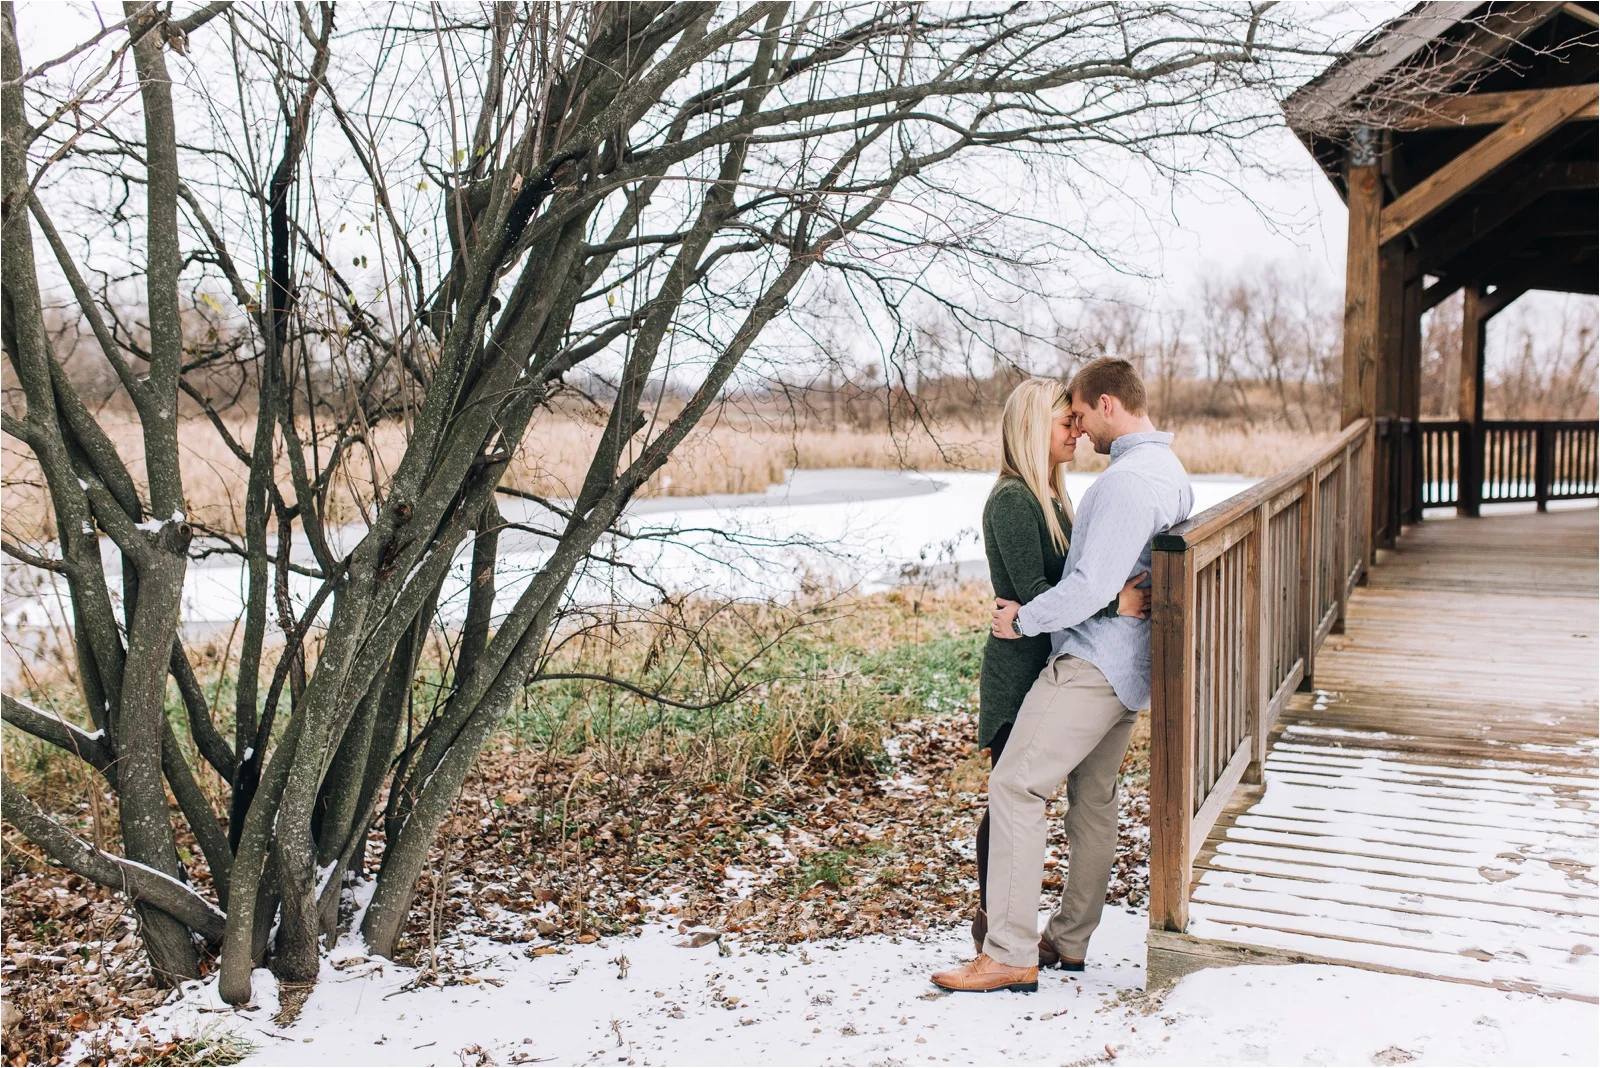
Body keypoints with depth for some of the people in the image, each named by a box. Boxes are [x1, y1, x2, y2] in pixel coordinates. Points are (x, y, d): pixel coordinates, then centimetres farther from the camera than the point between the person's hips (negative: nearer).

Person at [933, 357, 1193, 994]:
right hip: (1126, 664, 11)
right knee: (1093, 799, 15)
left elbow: (1092, 586, -24)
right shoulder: (1170, 471, 15)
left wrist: (1023, 620, -9)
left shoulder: (1127, 479, -19)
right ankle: (1068, 942, 25)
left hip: (1094, 659, -11)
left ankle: (1011, 955, -9)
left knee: (1015, 786, -11)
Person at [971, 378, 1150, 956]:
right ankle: (993, 927, 13)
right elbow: (1033, 593, -23)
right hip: (1017, 673, -9)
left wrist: (1128, 592, 0)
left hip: (1046, 666, 9)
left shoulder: (1049, 497, 13)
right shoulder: (1013, 500, -16)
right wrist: (1114, 602, -27)